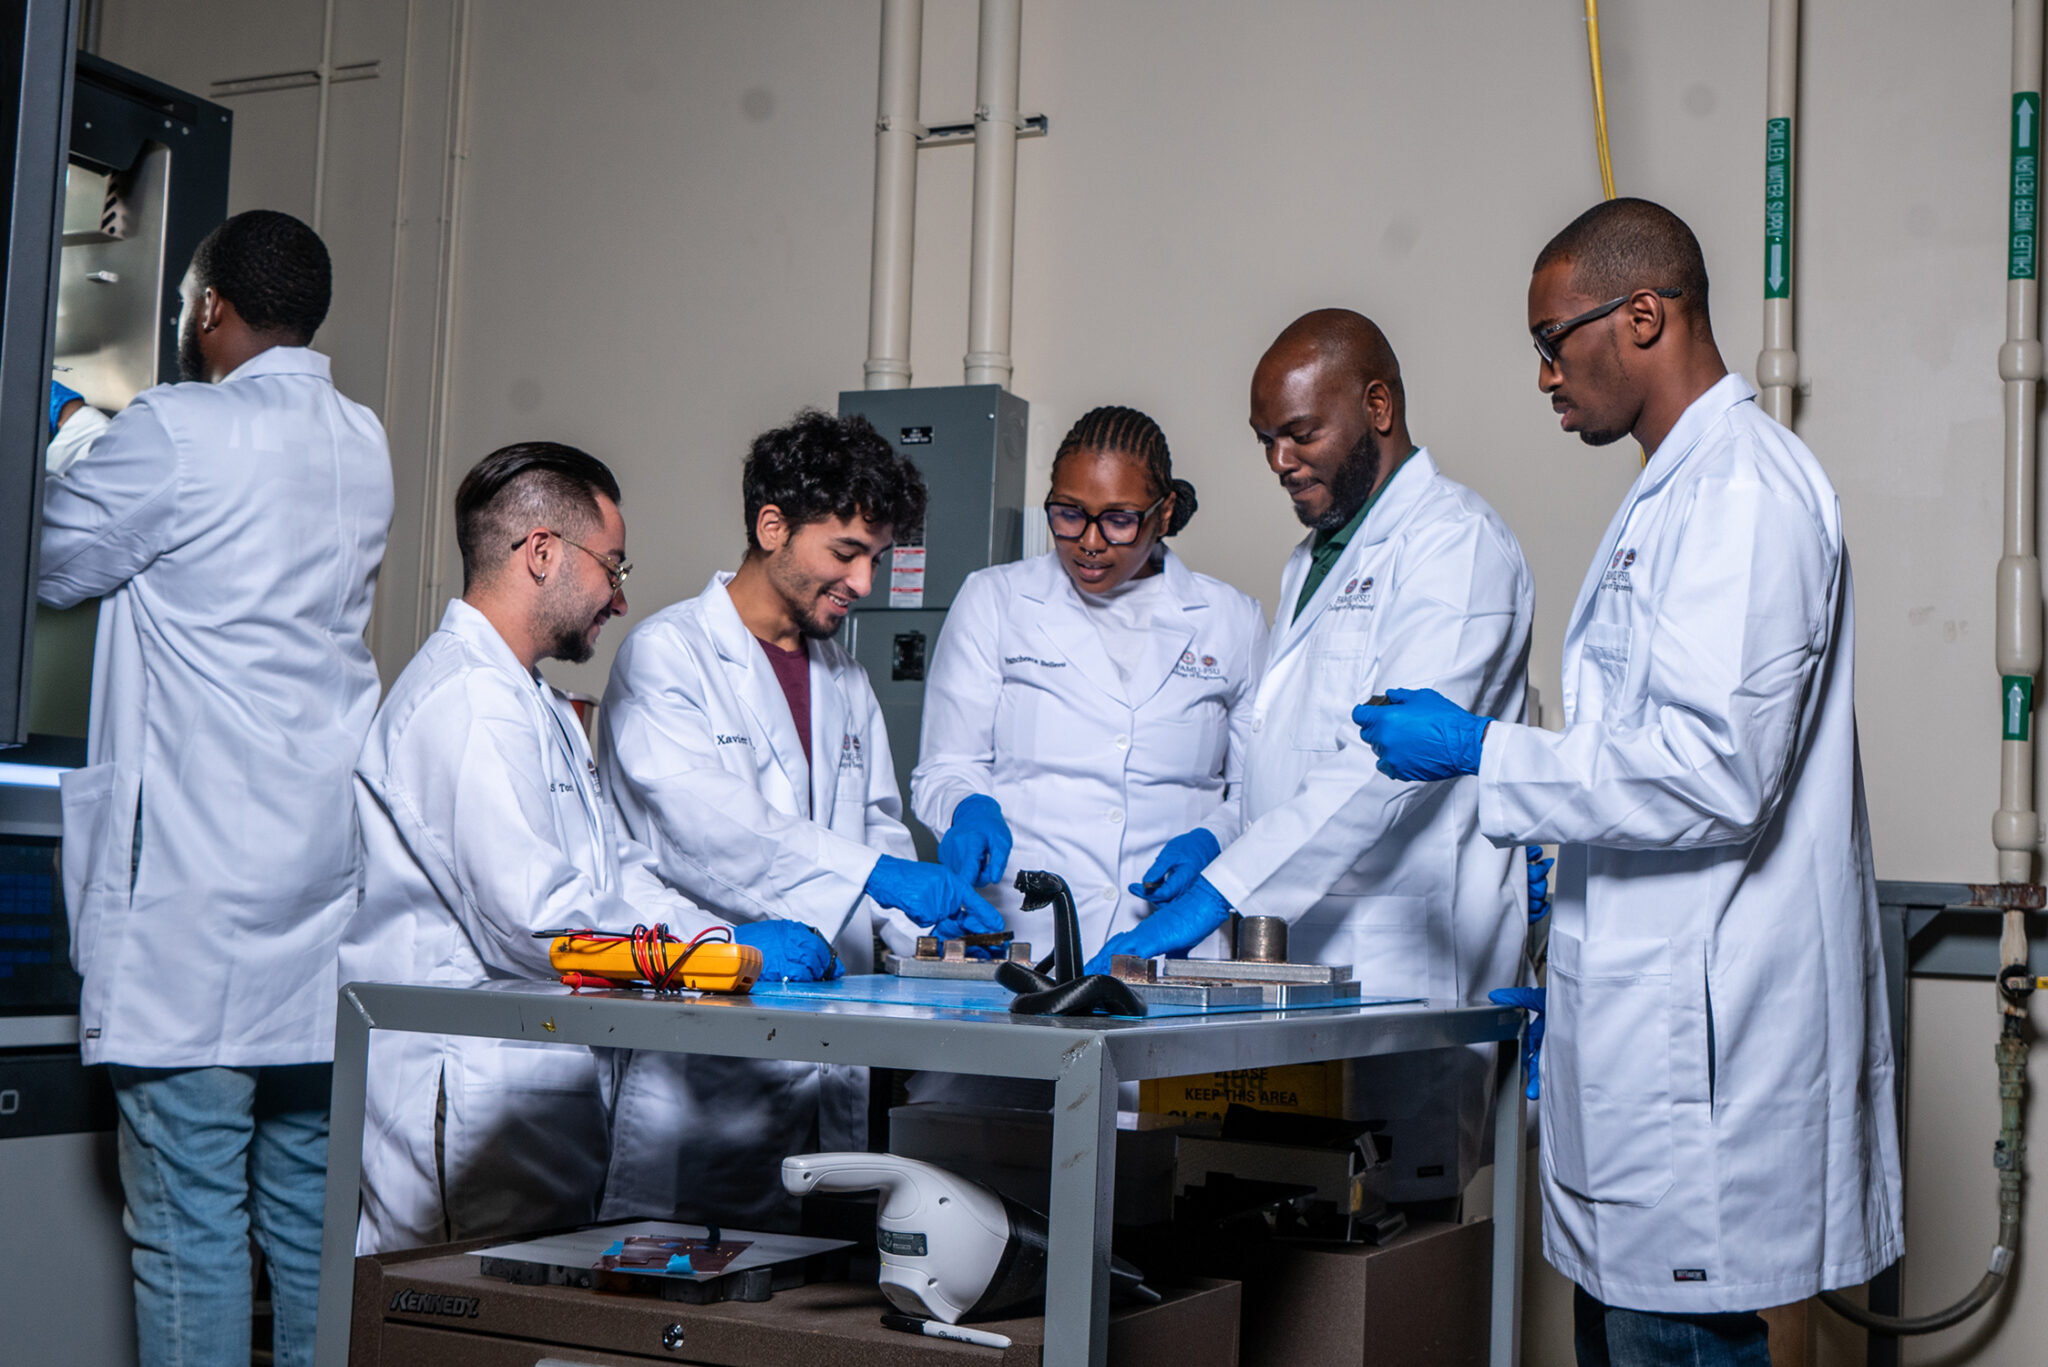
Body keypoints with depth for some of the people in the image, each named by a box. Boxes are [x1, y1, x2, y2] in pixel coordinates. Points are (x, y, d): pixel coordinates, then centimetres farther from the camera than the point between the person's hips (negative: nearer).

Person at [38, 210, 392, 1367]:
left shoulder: (176, 433, -10)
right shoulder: (364, 445, 10)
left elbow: (51, 564, 3)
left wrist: (70, 441, 21)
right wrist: (100, 437, 33)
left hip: (196, 895, -7)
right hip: (328, 881, 7)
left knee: (189, 1219, -1)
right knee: (314, 1215, 12)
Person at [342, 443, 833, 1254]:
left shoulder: (531, 701, 22)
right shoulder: (470, 703, -14)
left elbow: (617, 868, 19)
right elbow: (531, 918, -21)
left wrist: (732, 939, 3)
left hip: (539, 1089, 10)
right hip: (468, 1089, -10)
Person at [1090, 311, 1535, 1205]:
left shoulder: (1455, 543, -8)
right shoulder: (1317, 559, 22)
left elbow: (1387, 763, -20)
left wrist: (1219, 892, -25)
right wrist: (1220, 840, 9)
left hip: (1404, 971, -8)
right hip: (1301, 964, 8)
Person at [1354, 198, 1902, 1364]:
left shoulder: (1743, 490, -14)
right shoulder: (1683, 490, 19)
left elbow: (1717, 773, -22)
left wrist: (1482, 751, -15)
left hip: (1700, 1037, -11)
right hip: (1647, 1022, 11)